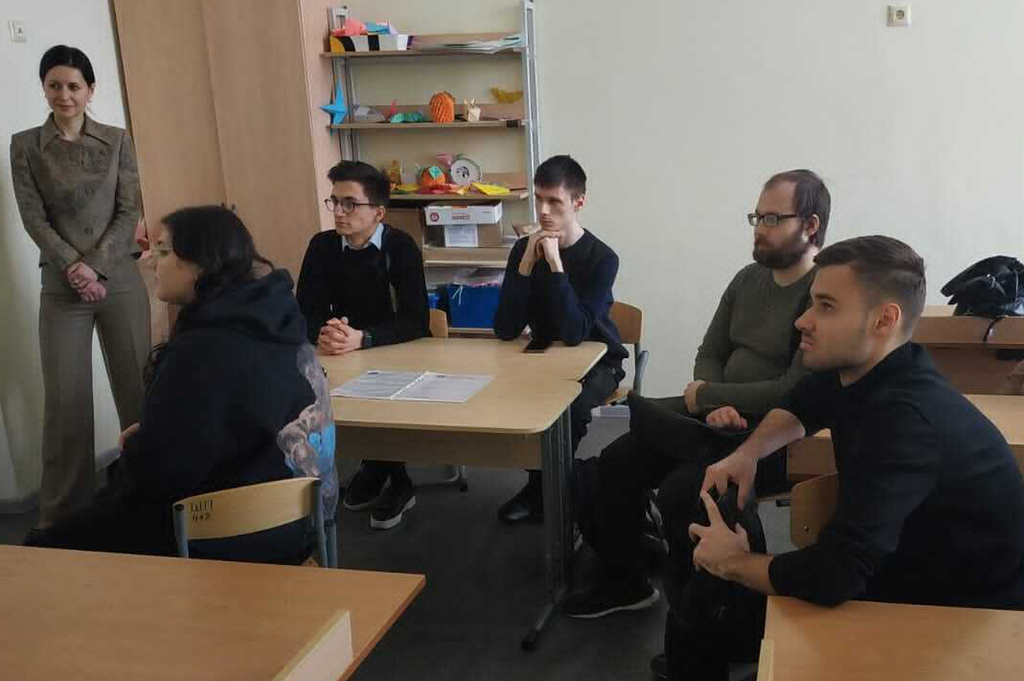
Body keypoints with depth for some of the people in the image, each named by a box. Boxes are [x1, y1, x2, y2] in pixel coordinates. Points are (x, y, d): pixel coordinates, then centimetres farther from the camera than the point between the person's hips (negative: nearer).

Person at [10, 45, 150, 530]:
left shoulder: (117, 141, 5)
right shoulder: (25, 145, 3)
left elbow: (129, 212, 0)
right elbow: (33, 218, -2)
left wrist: (96, 267, -11)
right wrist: (74, 267, -13)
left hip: (120, 280, 1)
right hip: (62, 286, 0)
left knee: (136, 386, 4)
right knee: (65, 396, 0)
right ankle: (62, 512, 11)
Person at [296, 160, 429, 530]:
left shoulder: (401, 246, -15)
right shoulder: (321, 246, -4)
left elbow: (417, 321, -22)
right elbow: (305, 314, -7)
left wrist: (362, 338, -37)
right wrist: (324, 334, -31)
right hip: (343, 359, 4)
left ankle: (378, 467, 3)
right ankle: (388, 474, -3)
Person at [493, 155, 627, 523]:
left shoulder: (602, 258, -17)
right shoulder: (524, 249, -6)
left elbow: (575, 334, -29)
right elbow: (505, 330, -15)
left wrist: (555, 263, -31)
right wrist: (527, 263, -24)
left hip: (596, 359, -4)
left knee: (568, 406, -34)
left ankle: (544, 489, -4)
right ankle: (543, 485, 0)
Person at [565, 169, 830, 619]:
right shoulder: (749, 278, 10)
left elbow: (795, 392, -24)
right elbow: (709, 353, 13)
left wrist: (707, 394, -13)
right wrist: (715, 405, -10)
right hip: (724, 421, 8)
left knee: (679, 490, -28)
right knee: (616, 462, 0)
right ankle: (625, 581, 19)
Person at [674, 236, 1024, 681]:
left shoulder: (905, 418, -33)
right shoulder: (855, 371, -5)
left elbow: (831, 576, -37)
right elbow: (798, 411, 19)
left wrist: (732, 562, -17)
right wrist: (745, 454, -2)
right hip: (896, 572, 8)